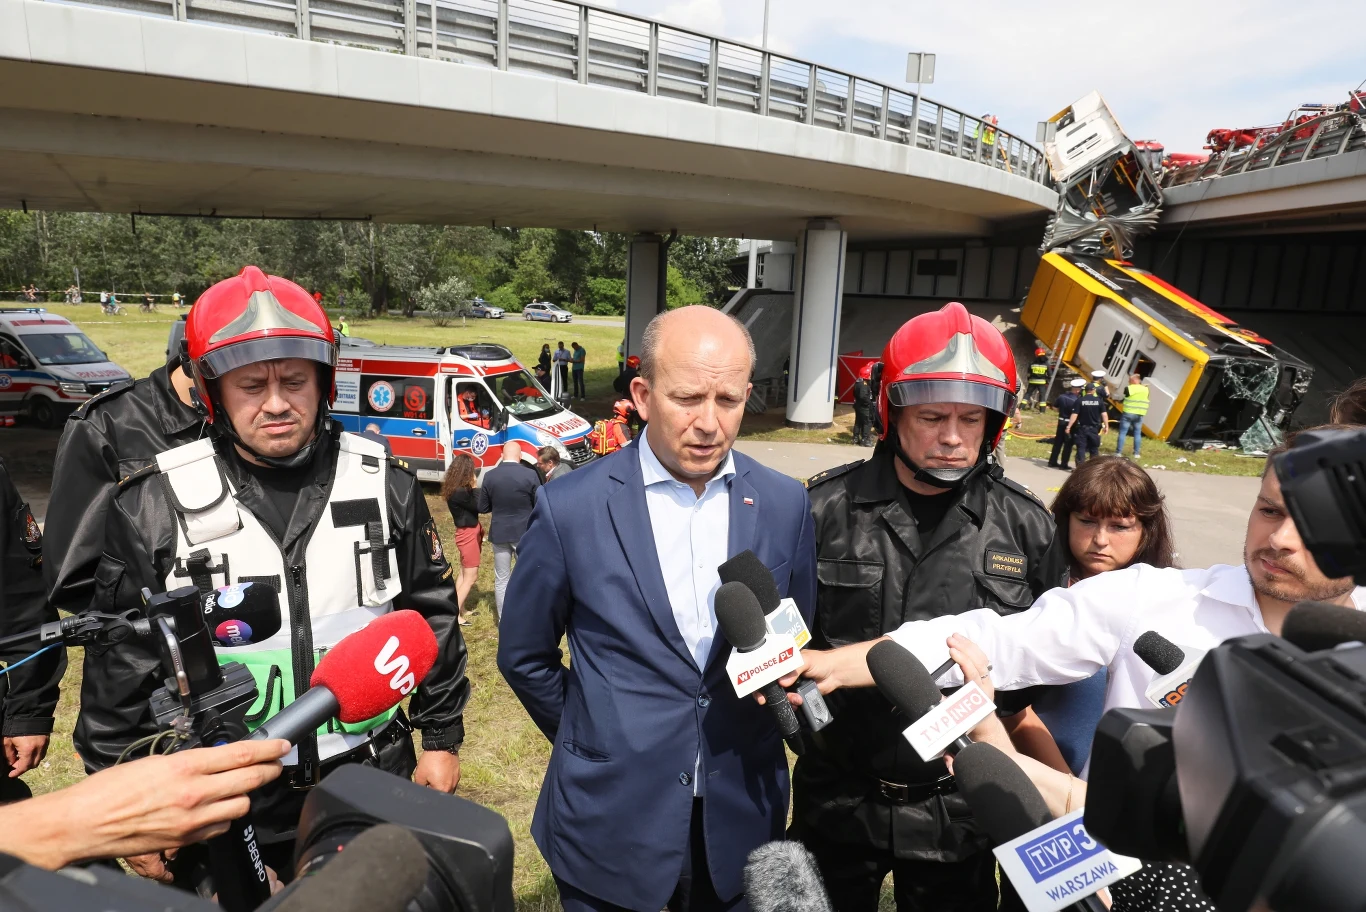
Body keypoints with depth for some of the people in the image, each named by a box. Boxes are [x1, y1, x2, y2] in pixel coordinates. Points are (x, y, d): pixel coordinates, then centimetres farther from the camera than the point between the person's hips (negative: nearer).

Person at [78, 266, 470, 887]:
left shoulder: (385, 486, -6)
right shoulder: (154, 508, -10)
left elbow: (431, 614, 2)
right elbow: (121, 670, -4)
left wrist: (442, 736, 4)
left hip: (372, 788, 2)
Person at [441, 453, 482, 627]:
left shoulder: (459, 488, 2)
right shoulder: (460, 492, -26)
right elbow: (479, 506, -17)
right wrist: (475, 487, -12)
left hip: (469, 531, 9)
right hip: (468, 534, -9)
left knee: (464, 573, 18)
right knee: (471, 577, -1)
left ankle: (459, 609, 27)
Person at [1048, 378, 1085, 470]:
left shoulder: (1062, 396, -1)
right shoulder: (1077, 400, -18)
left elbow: (1055, 407, 11)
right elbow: (1074, 414, -22)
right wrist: (1069, 427, -17)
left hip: (1061, 421, 6)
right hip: (1071, 424, -5)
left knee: (1057, 442, 14)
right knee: (1068, 445, 4)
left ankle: (1052, 461, 19)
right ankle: (1064, 464, 8)